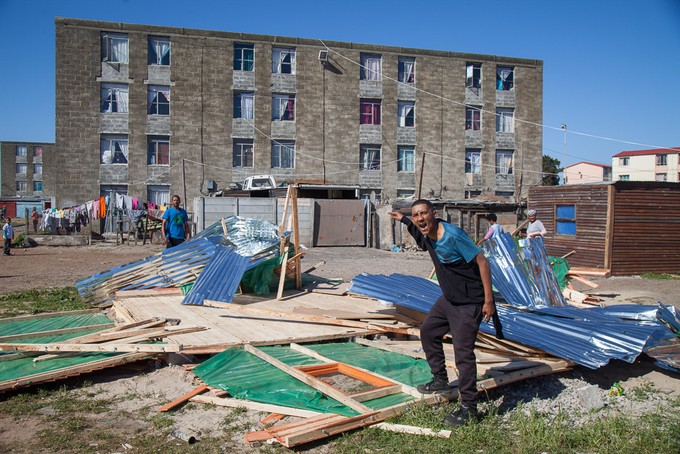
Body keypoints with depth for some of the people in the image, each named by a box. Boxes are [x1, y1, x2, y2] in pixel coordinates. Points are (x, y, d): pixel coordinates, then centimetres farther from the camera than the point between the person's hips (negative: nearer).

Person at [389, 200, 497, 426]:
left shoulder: (453, 235, -26)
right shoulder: (426, 236, -1)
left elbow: (482, 262, -24)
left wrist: (488, 300, -24)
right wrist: (403, 219, 23)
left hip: (469, 303, -9)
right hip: (448, 298, 10)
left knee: (463, 352, -10)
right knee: (428, 331, 20)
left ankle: (469, 407, 3)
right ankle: (440, 382, 35)